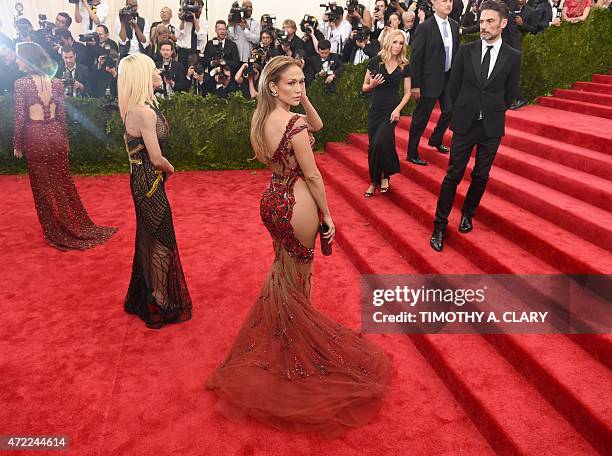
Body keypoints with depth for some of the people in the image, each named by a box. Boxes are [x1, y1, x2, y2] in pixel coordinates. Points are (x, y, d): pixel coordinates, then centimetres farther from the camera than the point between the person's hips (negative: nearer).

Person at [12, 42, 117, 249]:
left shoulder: (21, 83, -12)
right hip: (55, 134, 4)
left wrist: (17, 145, -1)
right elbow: (61, 115, 5)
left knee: (43, 185, 9)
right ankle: (78, 225, 23)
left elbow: (20, 117, -11)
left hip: (35, 137, -4)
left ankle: (56, 230, 19)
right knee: (63, 181, 15)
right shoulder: (56, 83, 0)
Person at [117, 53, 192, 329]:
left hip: (143, 181, 10)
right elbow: (157, 159, -22)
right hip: (150, 183, -10)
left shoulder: (136, 107, 6)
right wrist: (170, 169, -4)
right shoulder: (145, 111, -24)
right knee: (161, 242, 4)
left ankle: (145, 294, 40)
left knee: (149, 239, 22)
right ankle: (161, 303, 20)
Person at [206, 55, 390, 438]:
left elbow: (317, 125, 13)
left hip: (271, 200, 8)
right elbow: (312, 175, -17)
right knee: (297, 278, 11)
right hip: (296, 205, -8)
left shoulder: (263, 119, 5)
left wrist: (303, 99, -1)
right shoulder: (294, 123, -22)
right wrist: (327, 216, -7)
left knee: (283, 271, 27)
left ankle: (276, 339, 46)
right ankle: (298, 351, 32)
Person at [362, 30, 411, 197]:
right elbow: (365, 87, 6)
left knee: (380, 143, -18)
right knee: (373, 146, 3)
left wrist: (398, 109, -10)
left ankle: (383, 176, 6)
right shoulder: (375, 62, -2)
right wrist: (372, 85, -15)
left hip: (392, 110, -1)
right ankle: (375, 180, 23)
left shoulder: (405, 66, 0)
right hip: (375, 110, 2)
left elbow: (407, 92, 4)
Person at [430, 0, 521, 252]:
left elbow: (509, 94, 7)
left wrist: (493, 114, 11)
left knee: (481, 176, 11)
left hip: (492, 127, 1)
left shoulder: (513, 56, -1)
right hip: (464, 124, -1)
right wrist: (462, 112, 11)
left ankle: (467, 215, 32)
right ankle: (439, 226, 6)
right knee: (453, 176, -1)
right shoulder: (466, 50, -1)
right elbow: (454, 86, 6)